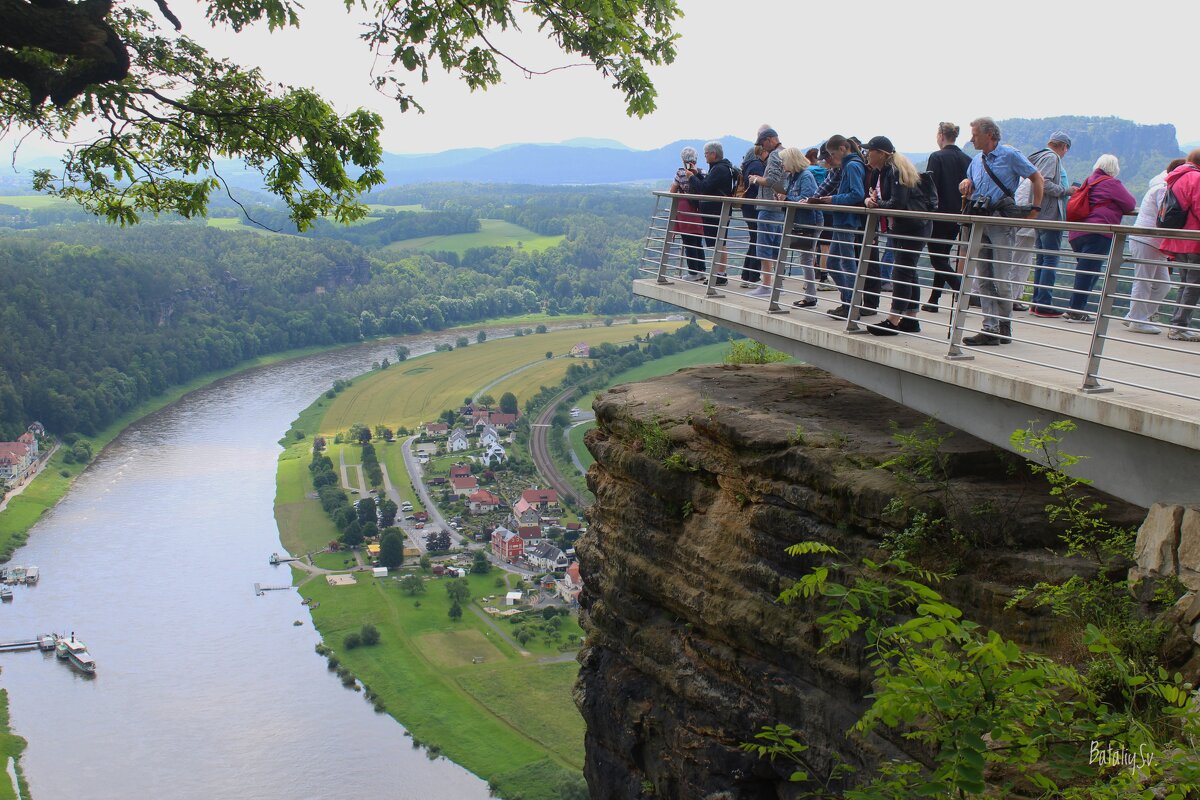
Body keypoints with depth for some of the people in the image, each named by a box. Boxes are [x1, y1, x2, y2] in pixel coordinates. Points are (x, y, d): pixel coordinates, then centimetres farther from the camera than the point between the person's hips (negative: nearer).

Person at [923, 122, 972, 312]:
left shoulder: (936, 157, -11)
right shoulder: (967, 159, 7)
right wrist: (962, 209, 15)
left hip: (940, 214, -7)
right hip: (959, 216, 7)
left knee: (937, 258, -1)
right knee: (943, 257, 15)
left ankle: (962, 290, -19)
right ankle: (934, 300, 18)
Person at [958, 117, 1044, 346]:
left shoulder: (1010, 155, -3)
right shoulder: (976, 160, 17)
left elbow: (1037, 179, 0)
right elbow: (969, 187, 26)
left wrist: (1035, 211, -4)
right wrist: (966, 183, 2)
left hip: (1001, 221, -7)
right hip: (979, 221, 7)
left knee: (1002, 278, -6)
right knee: (983, 278, 3)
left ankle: (1005, 326, 10)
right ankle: (990, 329, 5)